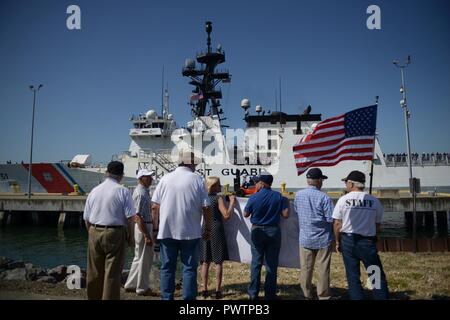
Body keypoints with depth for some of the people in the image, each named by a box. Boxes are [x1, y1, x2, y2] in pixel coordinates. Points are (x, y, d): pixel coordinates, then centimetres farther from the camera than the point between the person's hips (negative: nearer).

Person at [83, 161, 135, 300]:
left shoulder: (94, 191, 6)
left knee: (94, 272, 16)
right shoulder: (123, 191, -9)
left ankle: (93, 297, 30)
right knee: (112, 272, 3)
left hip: (94, 233, 5)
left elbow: (86, 218, 11)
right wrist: (130, 236, -1)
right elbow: (130, 217, -13)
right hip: (115, 234, -5)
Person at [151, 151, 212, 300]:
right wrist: (208, 228, 5)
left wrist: (156, 227, 11)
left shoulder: (165, 178, 2)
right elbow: (206, 207, -6)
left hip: (166, 231, 2)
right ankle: (189, 298, 12)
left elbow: (155, 206, 1)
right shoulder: (198, 179, -4)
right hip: (190, 232, -2)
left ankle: (166, 297, 20)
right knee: (189, 268, 8)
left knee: (167, 267, 13)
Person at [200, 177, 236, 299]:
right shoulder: (218, 199, -11)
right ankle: (218, 290, 7)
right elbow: (227, 215, -16)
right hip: (216, 230, -5)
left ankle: (204, 289, 16)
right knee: (218, 262, 4)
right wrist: (232, 202, -6)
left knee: (205, 262, 11)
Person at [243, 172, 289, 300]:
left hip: (257, 231, -1)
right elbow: (285, 214, -7)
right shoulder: (279, 197, -8)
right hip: (273, 231, 1)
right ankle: (270, 294, 16)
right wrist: (285, 203, 11)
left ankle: (253, 293, 18)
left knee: (256, 263, 11)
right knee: (272, 264, 9)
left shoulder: (254, 197, -12)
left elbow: (245, 214, 1)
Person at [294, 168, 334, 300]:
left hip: (305, 238, 4)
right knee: (323, 269, 9)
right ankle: (323, 295, 19)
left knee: (305, 268, 12)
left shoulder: (298, 195, -4)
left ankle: (307, 295, 23)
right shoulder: (324, 197, -17)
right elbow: (331, 218, -17)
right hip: (323, 238, -3)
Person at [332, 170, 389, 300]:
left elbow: (337, 224, -4)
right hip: (368, 241, 0)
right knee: (378, 276, 10)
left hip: (348, 240, 0)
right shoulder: (374, 201, -3)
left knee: (353, 276, 10)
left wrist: (338, 242, 8)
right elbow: (377, 226, 4)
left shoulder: (343, 199, -6)